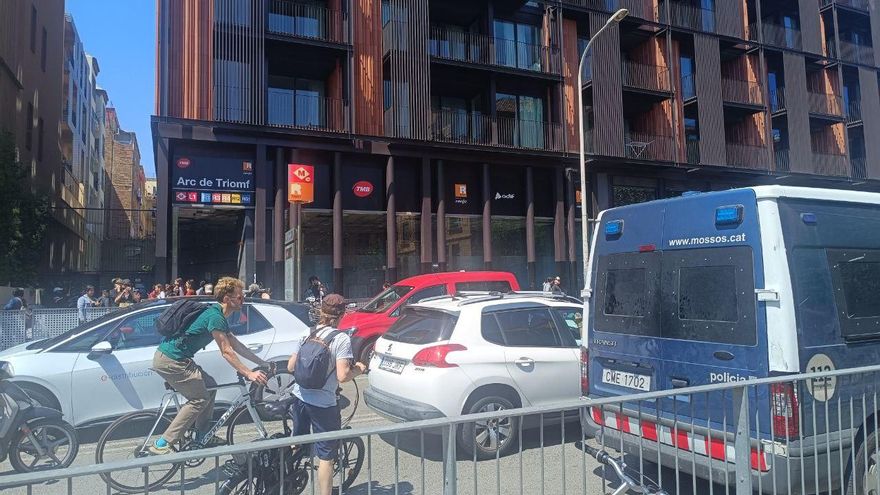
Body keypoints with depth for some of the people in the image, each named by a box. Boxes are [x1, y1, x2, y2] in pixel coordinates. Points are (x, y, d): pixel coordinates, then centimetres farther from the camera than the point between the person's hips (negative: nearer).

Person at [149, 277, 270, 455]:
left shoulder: (218, 315, 13)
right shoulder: (215, 317, -18)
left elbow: (236, 345, 17)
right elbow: (227, 352, -18)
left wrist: (262, 363, 16)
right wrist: (249, 374, -18)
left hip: (176, 358, 10)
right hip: (170, 360, -10)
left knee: (209, 385, 13)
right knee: (200, 398, -5)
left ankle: (202, 437, 20)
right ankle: (162, 444, -3)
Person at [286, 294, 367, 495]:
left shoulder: (307, 334, 1)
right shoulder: (341, 338, -16)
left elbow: (290, 367, 5)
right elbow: (342, 376, -22)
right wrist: (358, 370, -3)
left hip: (300, 397, 6)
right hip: (323, 404, -6)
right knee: (326, 456, 6)